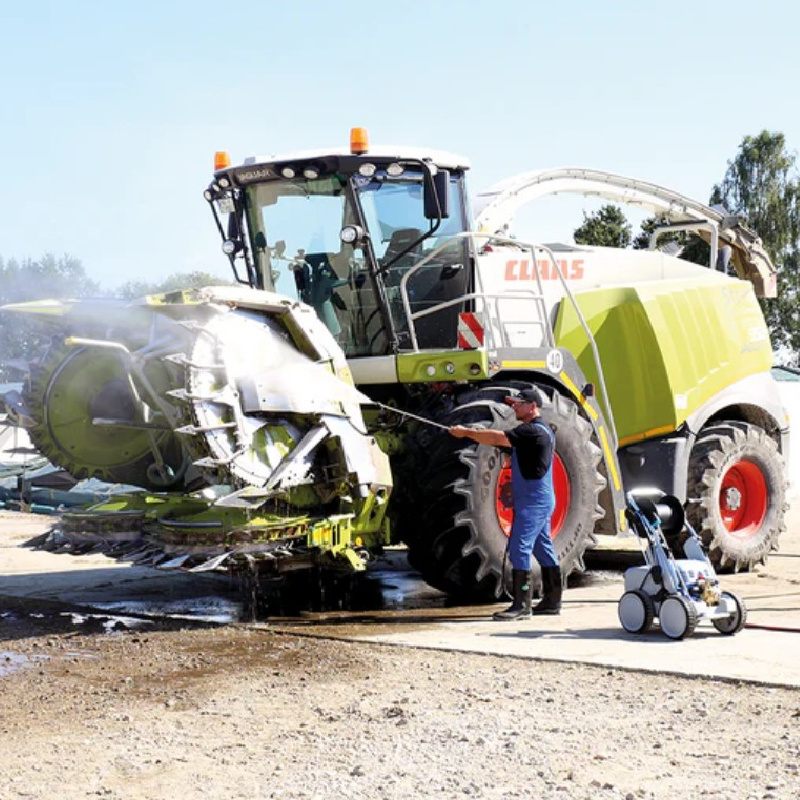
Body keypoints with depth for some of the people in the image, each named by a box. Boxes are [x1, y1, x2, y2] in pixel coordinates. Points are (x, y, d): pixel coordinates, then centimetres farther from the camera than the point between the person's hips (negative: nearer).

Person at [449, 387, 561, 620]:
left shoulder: (533, 431, -16)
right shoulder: (536, 430, 18)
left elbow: (498, 438, -22)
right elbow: (502, 439, 15)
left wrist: (466, 432, -14)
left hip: (533, 502, -11)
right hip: (539, 501, 11)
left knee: (519, 549, -12)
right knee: (543, 549, 14)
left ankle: (521, 605, -13)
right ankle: (552, 601, 20)